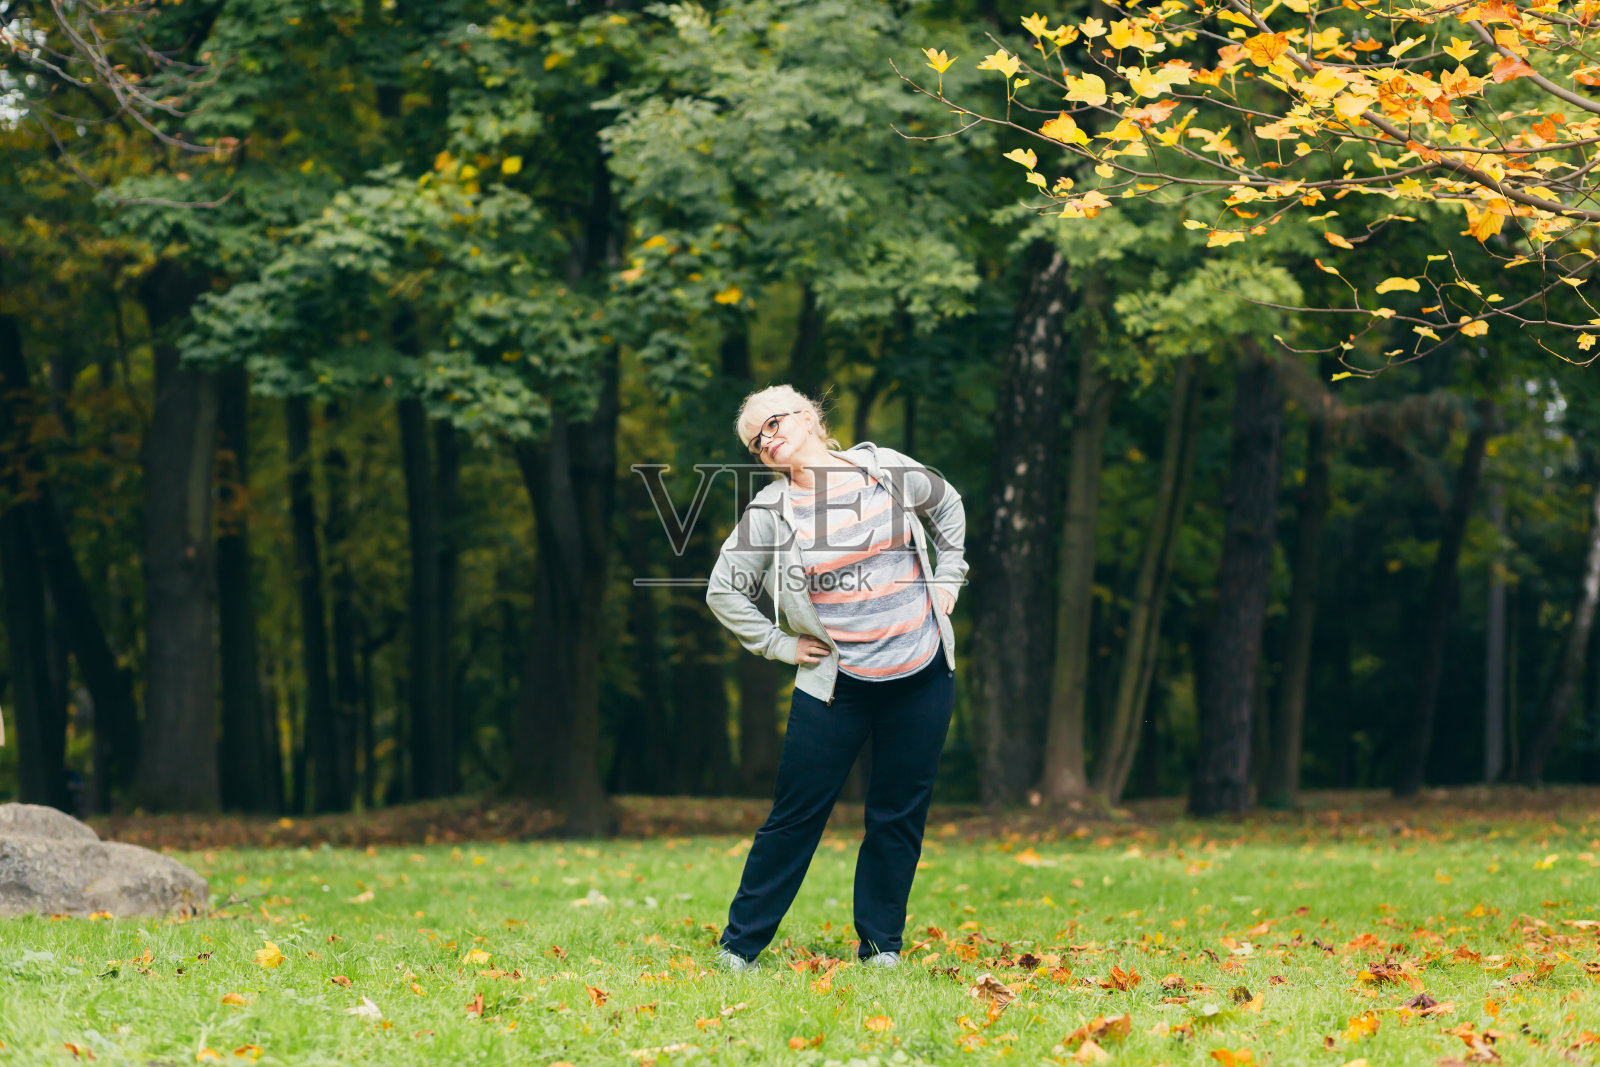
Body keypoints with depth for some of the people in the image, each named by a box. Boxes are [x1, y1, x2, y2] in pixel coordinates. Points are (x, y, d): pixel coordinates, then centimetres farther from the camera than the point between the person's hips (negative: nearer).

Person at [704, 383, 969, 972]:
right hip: (836, 683, -1)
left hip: (923, 675, 2)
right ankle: (739, 943, 7)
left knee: (900, 813, 5)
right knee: (796, 814, -2)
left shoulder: (885, 469, 1)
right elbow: (724, 591, 6)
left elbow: (947, 506, 20)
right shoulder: (770, 511, -3)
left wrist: (947, 577, 13)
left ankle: (881, 944, 17)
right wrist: (779, 643, 2)